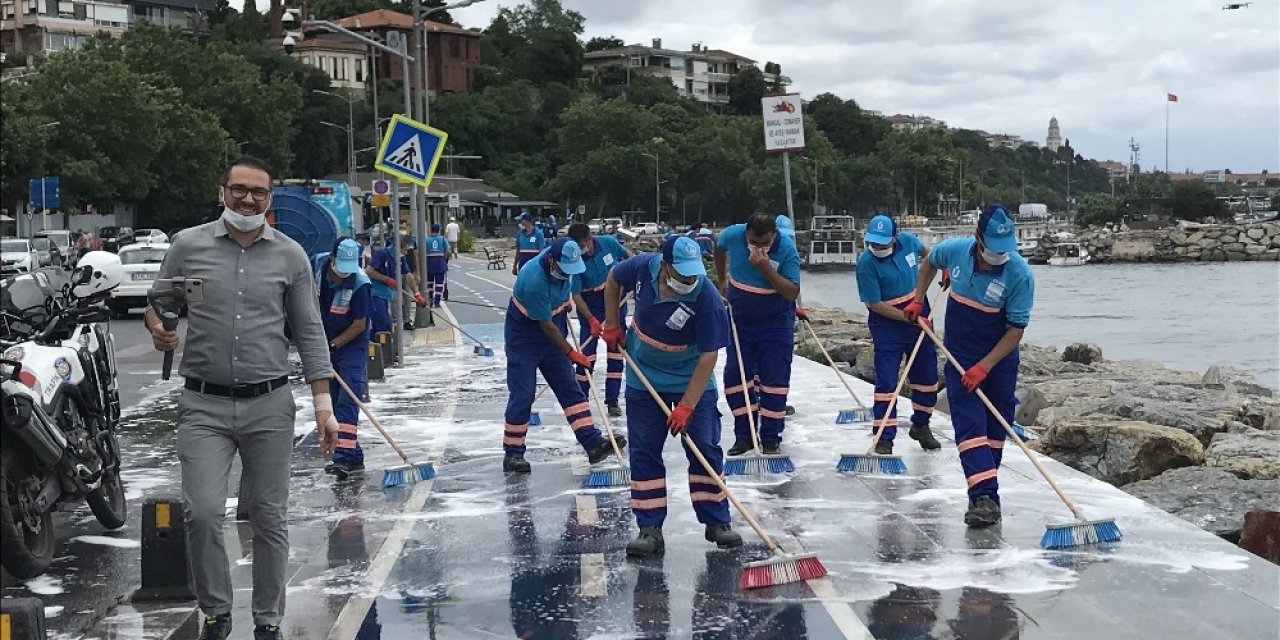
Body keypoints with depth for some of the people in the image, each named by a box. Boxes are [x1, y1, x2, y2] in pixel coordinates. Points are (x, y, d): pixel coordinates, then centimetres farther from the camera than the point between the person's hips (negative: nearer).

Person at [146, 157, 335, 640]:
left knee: (270, 518, 5)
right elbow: (156, 302, 12)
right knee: (203, 513, -10)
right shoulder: (188, 246, 3)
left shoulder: (290, 256, 5)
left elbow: (309, 333, 7)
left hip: (270, 406, 1)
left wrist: (323, 405, 2)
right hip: (204, 406, 0)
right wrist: (159, 329, -12)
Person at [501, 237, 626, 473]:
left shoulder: (563, 260, -11)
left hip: (553, 336, 8)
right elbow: (545, 324, -26)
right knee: (522, 395, -6)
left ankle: (593, 442, -2)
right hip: (523, 340, -8)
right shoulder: (534, 280, -33)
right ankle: (512, 453, 5)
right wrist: (570, 353, -20)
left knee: (570, 387, 2)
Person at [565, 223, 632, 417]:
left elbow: (627, 255, 8)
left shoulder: (609, 243, -15)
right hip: (590, 307, -3)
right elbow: (576, 295, -20)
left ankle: (612, 400, 11)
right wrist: (591, 320, -25)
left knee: (616, 350, 4)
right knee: (587, 352, -4)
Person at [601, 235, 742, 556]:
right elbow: (613, 280, 5)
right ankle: (650, 528, 9)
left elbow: (708, 355, -25)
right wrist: (612, 324, 2)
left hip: (692, 380, -3)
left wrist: (686, 406, -26)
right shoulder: (643, 267, -20)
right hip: (644, 378, 3)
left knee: (705, 448, 0)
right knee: (644, 453, 3)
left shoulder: (706, 298, -28)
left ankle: (716, 521, 15)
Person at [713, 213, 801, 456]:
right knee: (735, 377, 2)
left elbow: (793, 292, -28)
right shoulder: (732, 235, -15)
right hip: (740, 320, 3)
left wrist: (766, 268, -36)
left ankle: (771, 438, 8)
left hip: (776, 324, -3)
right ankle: (744, 435, 12)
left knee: (774, 379, -2)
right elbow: (719, 247, 11)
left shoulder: (787, 249, -23)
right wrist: (723, 279, 16)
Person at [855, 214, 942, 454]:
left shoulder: (908, 240, -7)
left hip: (919, 317, 5)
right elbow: (875, 304, -19)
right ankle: (884, 438, -4)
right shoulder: (866, 262, -21)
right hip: (887, 324, -5)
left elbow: (926, 252, 19)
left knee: (927, 377, 14)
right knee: (886, 382, -9)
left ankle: (920, 426, 32)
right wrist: (908, 317, -21)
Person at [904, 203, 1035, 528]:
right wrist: (918, 300, 8)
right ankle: (985, 496, -19)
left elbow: (1016, 329, -20)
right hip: (960, 354, 1)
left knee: (996, 426, 8)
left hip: (1000, 358, -1)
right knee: (969, 422, -12)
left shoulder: (1020, 274, -24)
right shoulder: (955, 250, -15)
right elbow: (930, 261, 12)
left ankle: (983, 490, 23)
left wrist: (984, 367, -23)